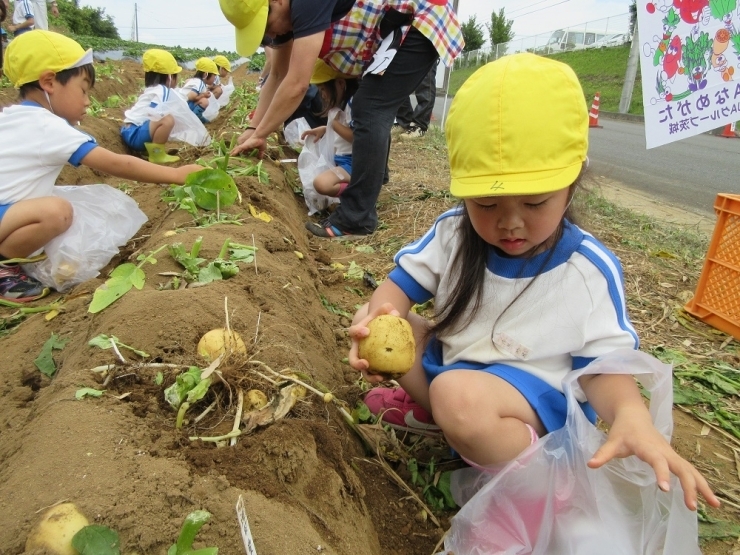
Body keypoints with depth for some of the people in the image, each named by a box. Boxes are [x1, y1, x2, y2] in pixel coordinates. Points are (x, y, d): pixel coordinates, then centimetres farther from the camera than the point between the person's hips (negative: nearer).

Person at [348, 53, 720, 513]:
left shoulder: (591, 269, -16)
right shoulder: (451, 234, -7)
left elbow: (601, 364, -11)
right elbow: (404, 282, -5)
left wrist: (630, 414, -35)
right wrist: (380, 315, -31)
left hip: (535, 391, -4)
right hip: (449, 361, 5)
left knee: (459, 396, -37)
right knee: (369, 321, -5)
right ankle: (435, 407, -10)